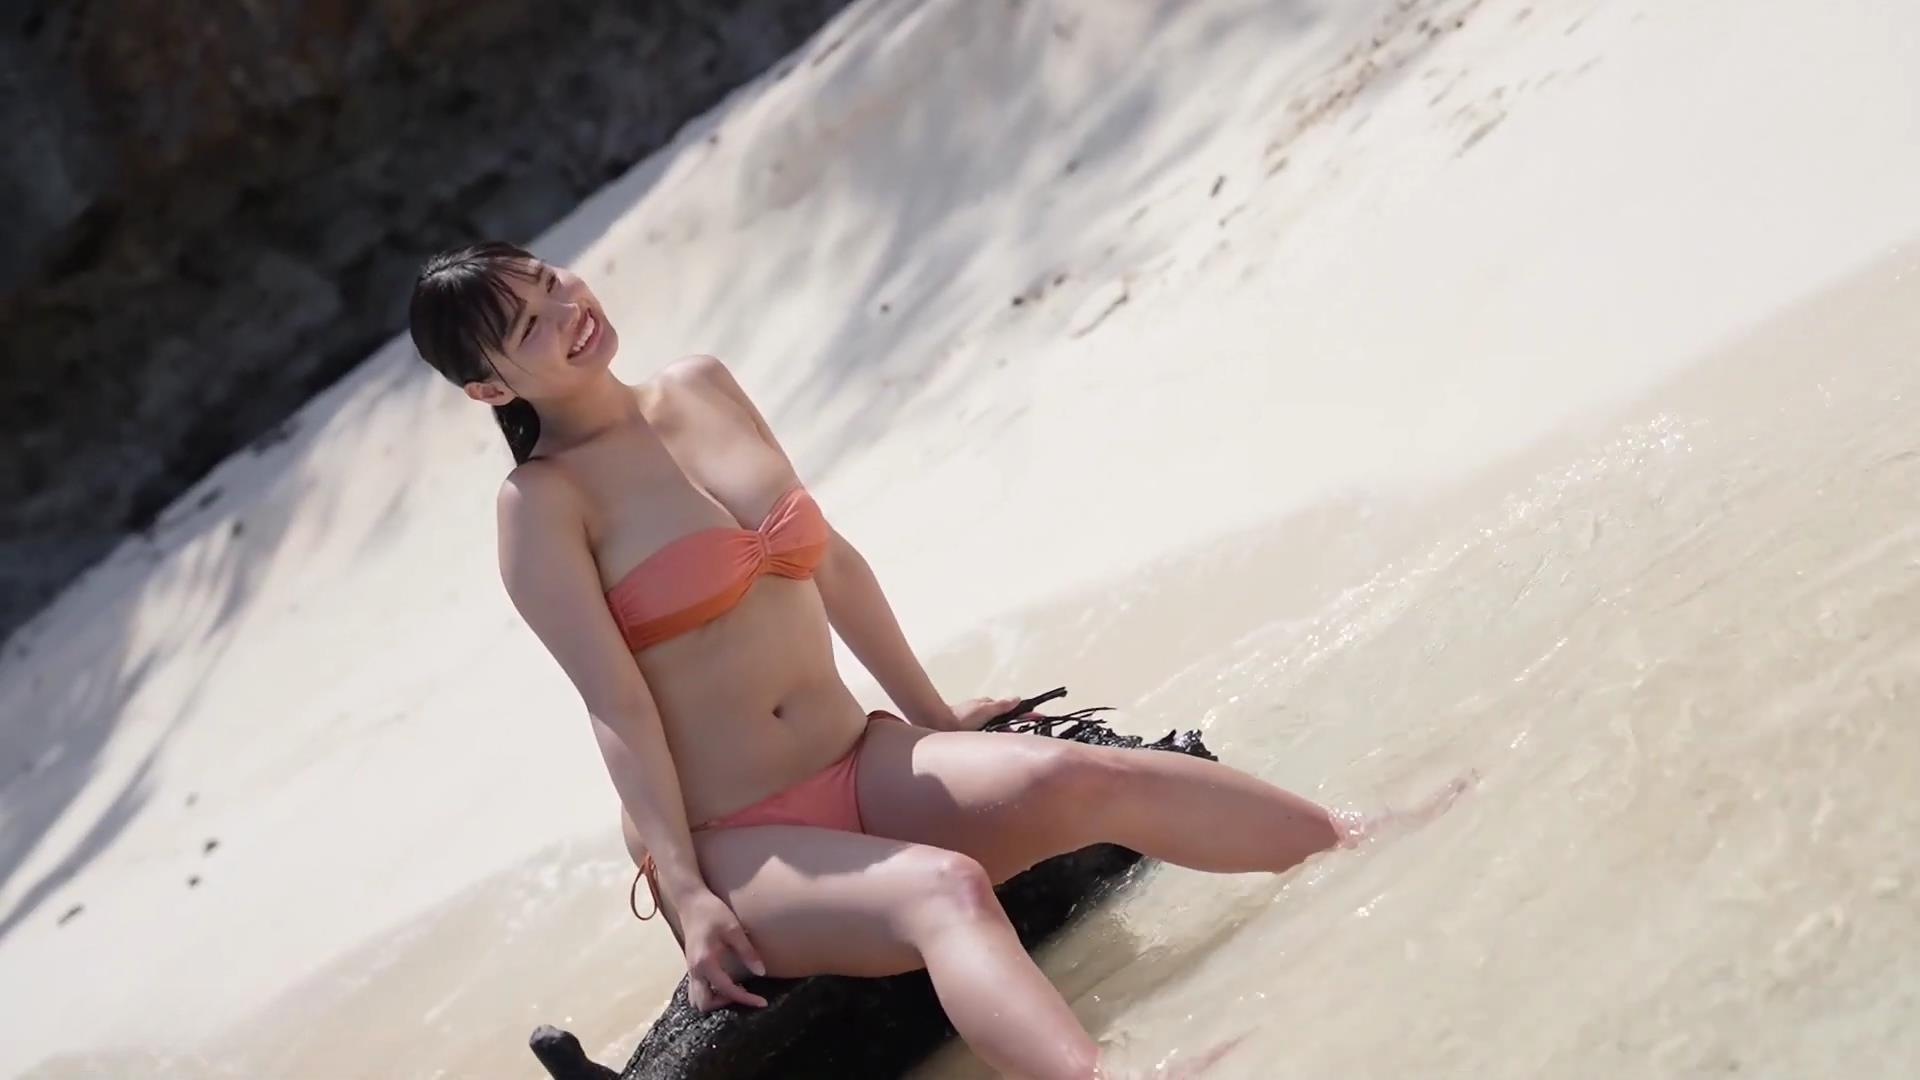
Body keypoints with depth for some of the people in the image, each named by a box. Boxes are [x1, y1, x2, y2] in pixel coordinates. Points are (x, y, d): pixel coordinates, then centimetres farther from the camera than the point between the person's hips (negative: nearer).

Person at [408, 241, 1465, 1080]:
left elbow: (832, 563, 18)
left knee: (1065, 774, -22)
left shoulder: (703, 389, 10)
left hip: (865, 768, 5)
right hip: (736, 848, -5)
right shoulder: (541, 503, -8)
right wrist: (688, 898, -21)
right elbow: (617, 708, -14)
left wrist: (933, 712, 23)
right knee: (942, 889, -34)